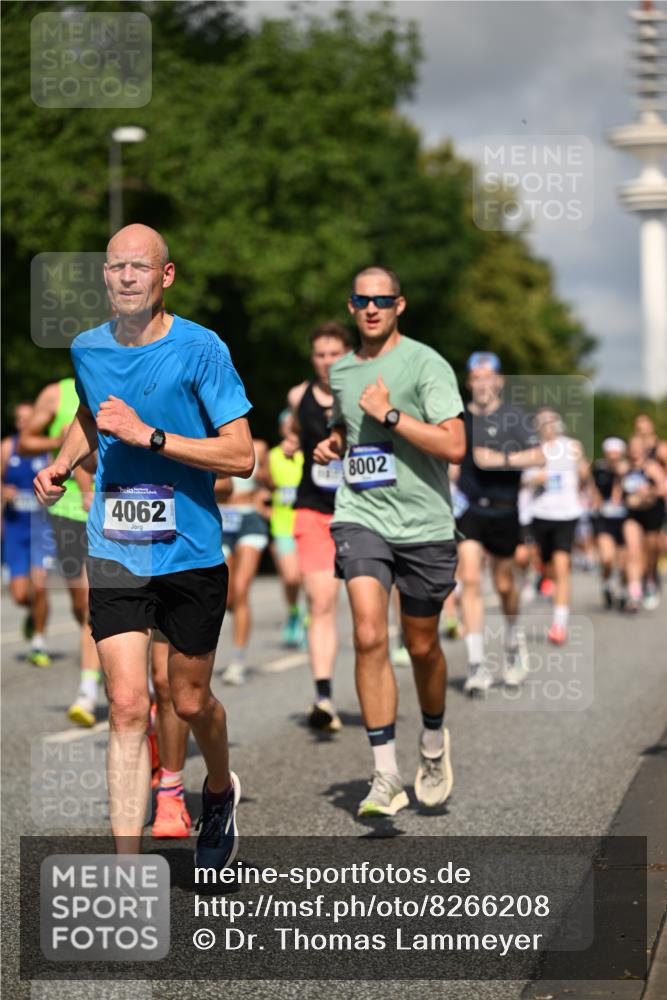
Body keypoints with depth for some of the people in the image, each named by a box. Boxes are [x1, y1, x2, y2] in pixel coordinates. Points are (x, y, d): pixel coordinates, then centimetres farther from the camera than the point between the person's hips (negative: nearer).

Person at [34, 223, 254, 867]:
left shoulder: (201, 349, -11)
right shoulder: (87, 349, 4)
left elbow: (241, 456, -15)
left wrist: (148, 435, -22)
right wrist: (61, 464, 9)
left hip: (190, 554, -2)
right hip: (114, 554, 2)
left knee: (189, 701, 13)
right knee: (127, 705, -8)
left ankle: (220, 791, 47)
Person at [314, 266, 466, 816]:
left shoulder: (425, 363, -6)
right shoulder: (341, 370, 11)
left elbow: (455, 445, -15)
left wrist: (390, 415, -17)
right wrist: (332, 444, 11)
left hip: (425, 523, -2)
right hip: (361, 516, 3)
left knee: (422, 646, 10)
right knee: (369, 637, -16)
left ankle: (434, 744, 39)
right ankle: (386, 777, -14)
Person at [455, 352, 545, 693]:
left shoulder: (514, 417, -2)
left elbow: (538, 456, -14)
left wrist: (502, 459, -25)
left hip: (503, 509, -1)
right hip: (468, 508, 1)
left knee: (504, 585, 9)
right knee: (470, 580, -13)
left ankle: (513, 641, 40)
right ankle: (476, 664, -13)